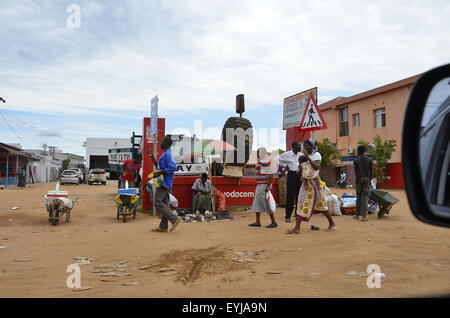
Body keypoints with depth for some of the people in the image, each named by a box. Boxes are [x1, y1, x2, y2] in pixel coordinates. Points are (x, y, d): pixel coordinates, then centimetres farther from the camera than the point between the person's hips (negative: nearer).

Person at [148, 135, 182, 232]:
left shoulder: (167, 154, -15)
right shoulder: (165, 154, 17)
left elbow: (172, 168, -26)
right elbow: (159, 167, 26)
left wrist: (159, 173, -23)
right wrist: (152, 156, 22)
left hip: (163, 182, -10)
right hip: (165, 183, 10)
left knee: (158, 203, -8)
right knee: (165, 203, 10)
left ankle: (174, 218, -7)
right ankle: (163, 226, 15)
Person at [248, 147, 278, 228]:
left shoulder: (265, 162, -17)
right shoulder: (260, 161, 14)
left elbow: (271, 174, -22)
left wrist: (268, 186, -24)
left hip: (264, 186, -11)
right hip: (260, 185, 11)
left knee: (267, 203, -5)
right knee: (256, 203, 12)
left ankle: (274, 222, 5)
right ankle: (257, 222, 19)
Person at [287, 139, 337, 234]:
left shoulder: (316, 155, -7)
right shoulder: (304, 156, 10)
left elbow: (317, 167, -25)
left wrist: (308, 157, -26)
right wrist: (300, 162, -5)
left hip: (314, 182, -5)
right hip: (305, 183, 5)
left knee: (320, 204, 4)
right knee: (302, 204, -3)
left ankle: (332, 224, 23)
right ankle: (297, 228, -6)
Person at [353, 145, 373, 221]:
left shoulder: (356, 160, 0)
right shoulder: (369, 160, 3)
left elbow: (356, 172, 3)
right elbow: (371, 171, 6)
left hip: (359, 180, 0)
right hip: (367, 180, 0)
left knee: (359, 197, 11)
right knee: (365, 197, -2)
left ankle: (357, 214, 17)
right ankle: (364, 215, -8)